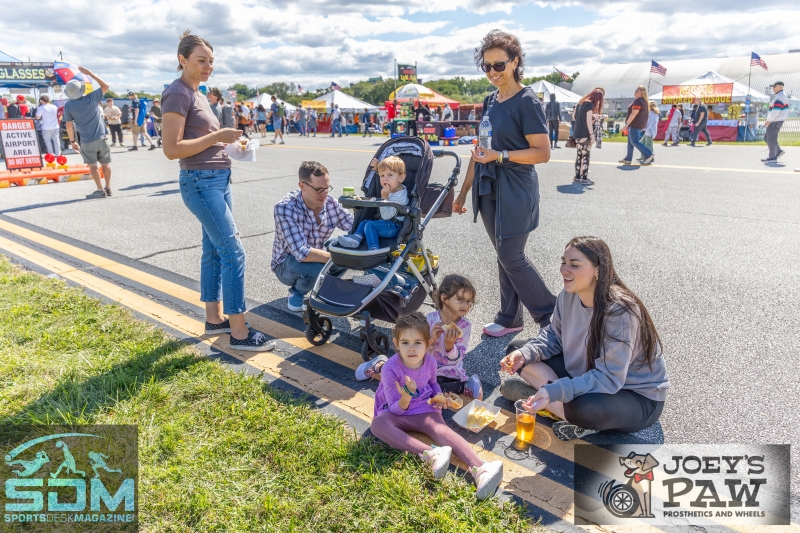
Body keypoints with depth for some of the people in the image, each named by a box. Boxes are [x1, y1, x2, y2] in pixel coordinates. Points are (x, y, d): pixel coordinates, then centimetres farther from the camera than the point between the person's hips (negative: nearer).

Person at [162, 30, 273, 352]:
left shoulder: (198, 93, 16)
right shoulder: (178, 93, -11)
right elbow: (171, 149, -18)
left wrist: (227, 140, 3)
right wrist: (216, 137, -19)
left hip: (218, 179, 10)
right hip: (201, 182, -10)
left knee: (214, 250, 13)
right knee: (233, 251, -10)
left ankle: (214, 319, 23)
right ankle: (239, 333, -4)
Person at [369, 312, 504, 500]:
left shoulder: (430, 362, -7)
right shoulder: (391, 368, -21)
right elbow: (396, 409, -17)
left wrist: (438, 396, -5)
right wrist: (406, 398, -40)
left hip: (424, 411, 2)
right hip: (396, 412, -2)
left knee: (441, 429, -31)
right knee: (377, 424, -36)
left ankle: (480, 469, -52)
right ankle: (430, 454, -47)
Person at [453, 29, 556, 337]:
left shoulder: (526, 101, -10)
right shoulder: (489, 102, 11)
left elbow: (543, 153, -14)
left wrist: (500, 156, -24)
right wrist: (464, 191, 16)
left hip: (515, 191, -7)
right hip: (488, 190, 7)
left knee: (511, 258, -5)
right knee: (503, 256, 12)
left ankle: (552, 314, 14)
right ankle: (509, 319, 23)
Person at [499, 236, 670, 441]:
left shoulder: (619, 312, -31)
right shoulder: (568, 295, -11)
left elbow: (608, 378, -32)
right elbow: (554, 336, 3)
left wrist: (553, 392, -41)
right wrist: (525, 354, -17)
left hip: (638, 398, -7)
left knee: (584, 408, -41)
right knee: (517, 350, -4)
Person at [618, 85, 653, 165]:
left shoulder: (638, 101, -16)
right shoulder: (645, 101, 16)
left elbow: (634, 113, -23)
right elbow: (645, 114, 20)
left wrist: (627, 123, -21)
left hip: (635, 125, -11)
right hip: (641, 125, 11)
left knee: (634, 142, -7)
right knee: (630, 141, 13)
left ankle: (649, 155, -9)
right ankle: (628, 159, 15)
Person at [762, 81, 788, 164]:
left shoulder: (779, 97, -17)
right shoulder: (783, 95, 17)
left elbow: (776, 111, -25)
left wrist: (769, 120, -17)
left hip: (775, 121, -10)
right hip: (777, 121, 10)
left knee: (771, 138, -4)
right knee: (767, 137, 15)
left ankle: (772, 157, 0)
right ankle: (778, 151, 17)